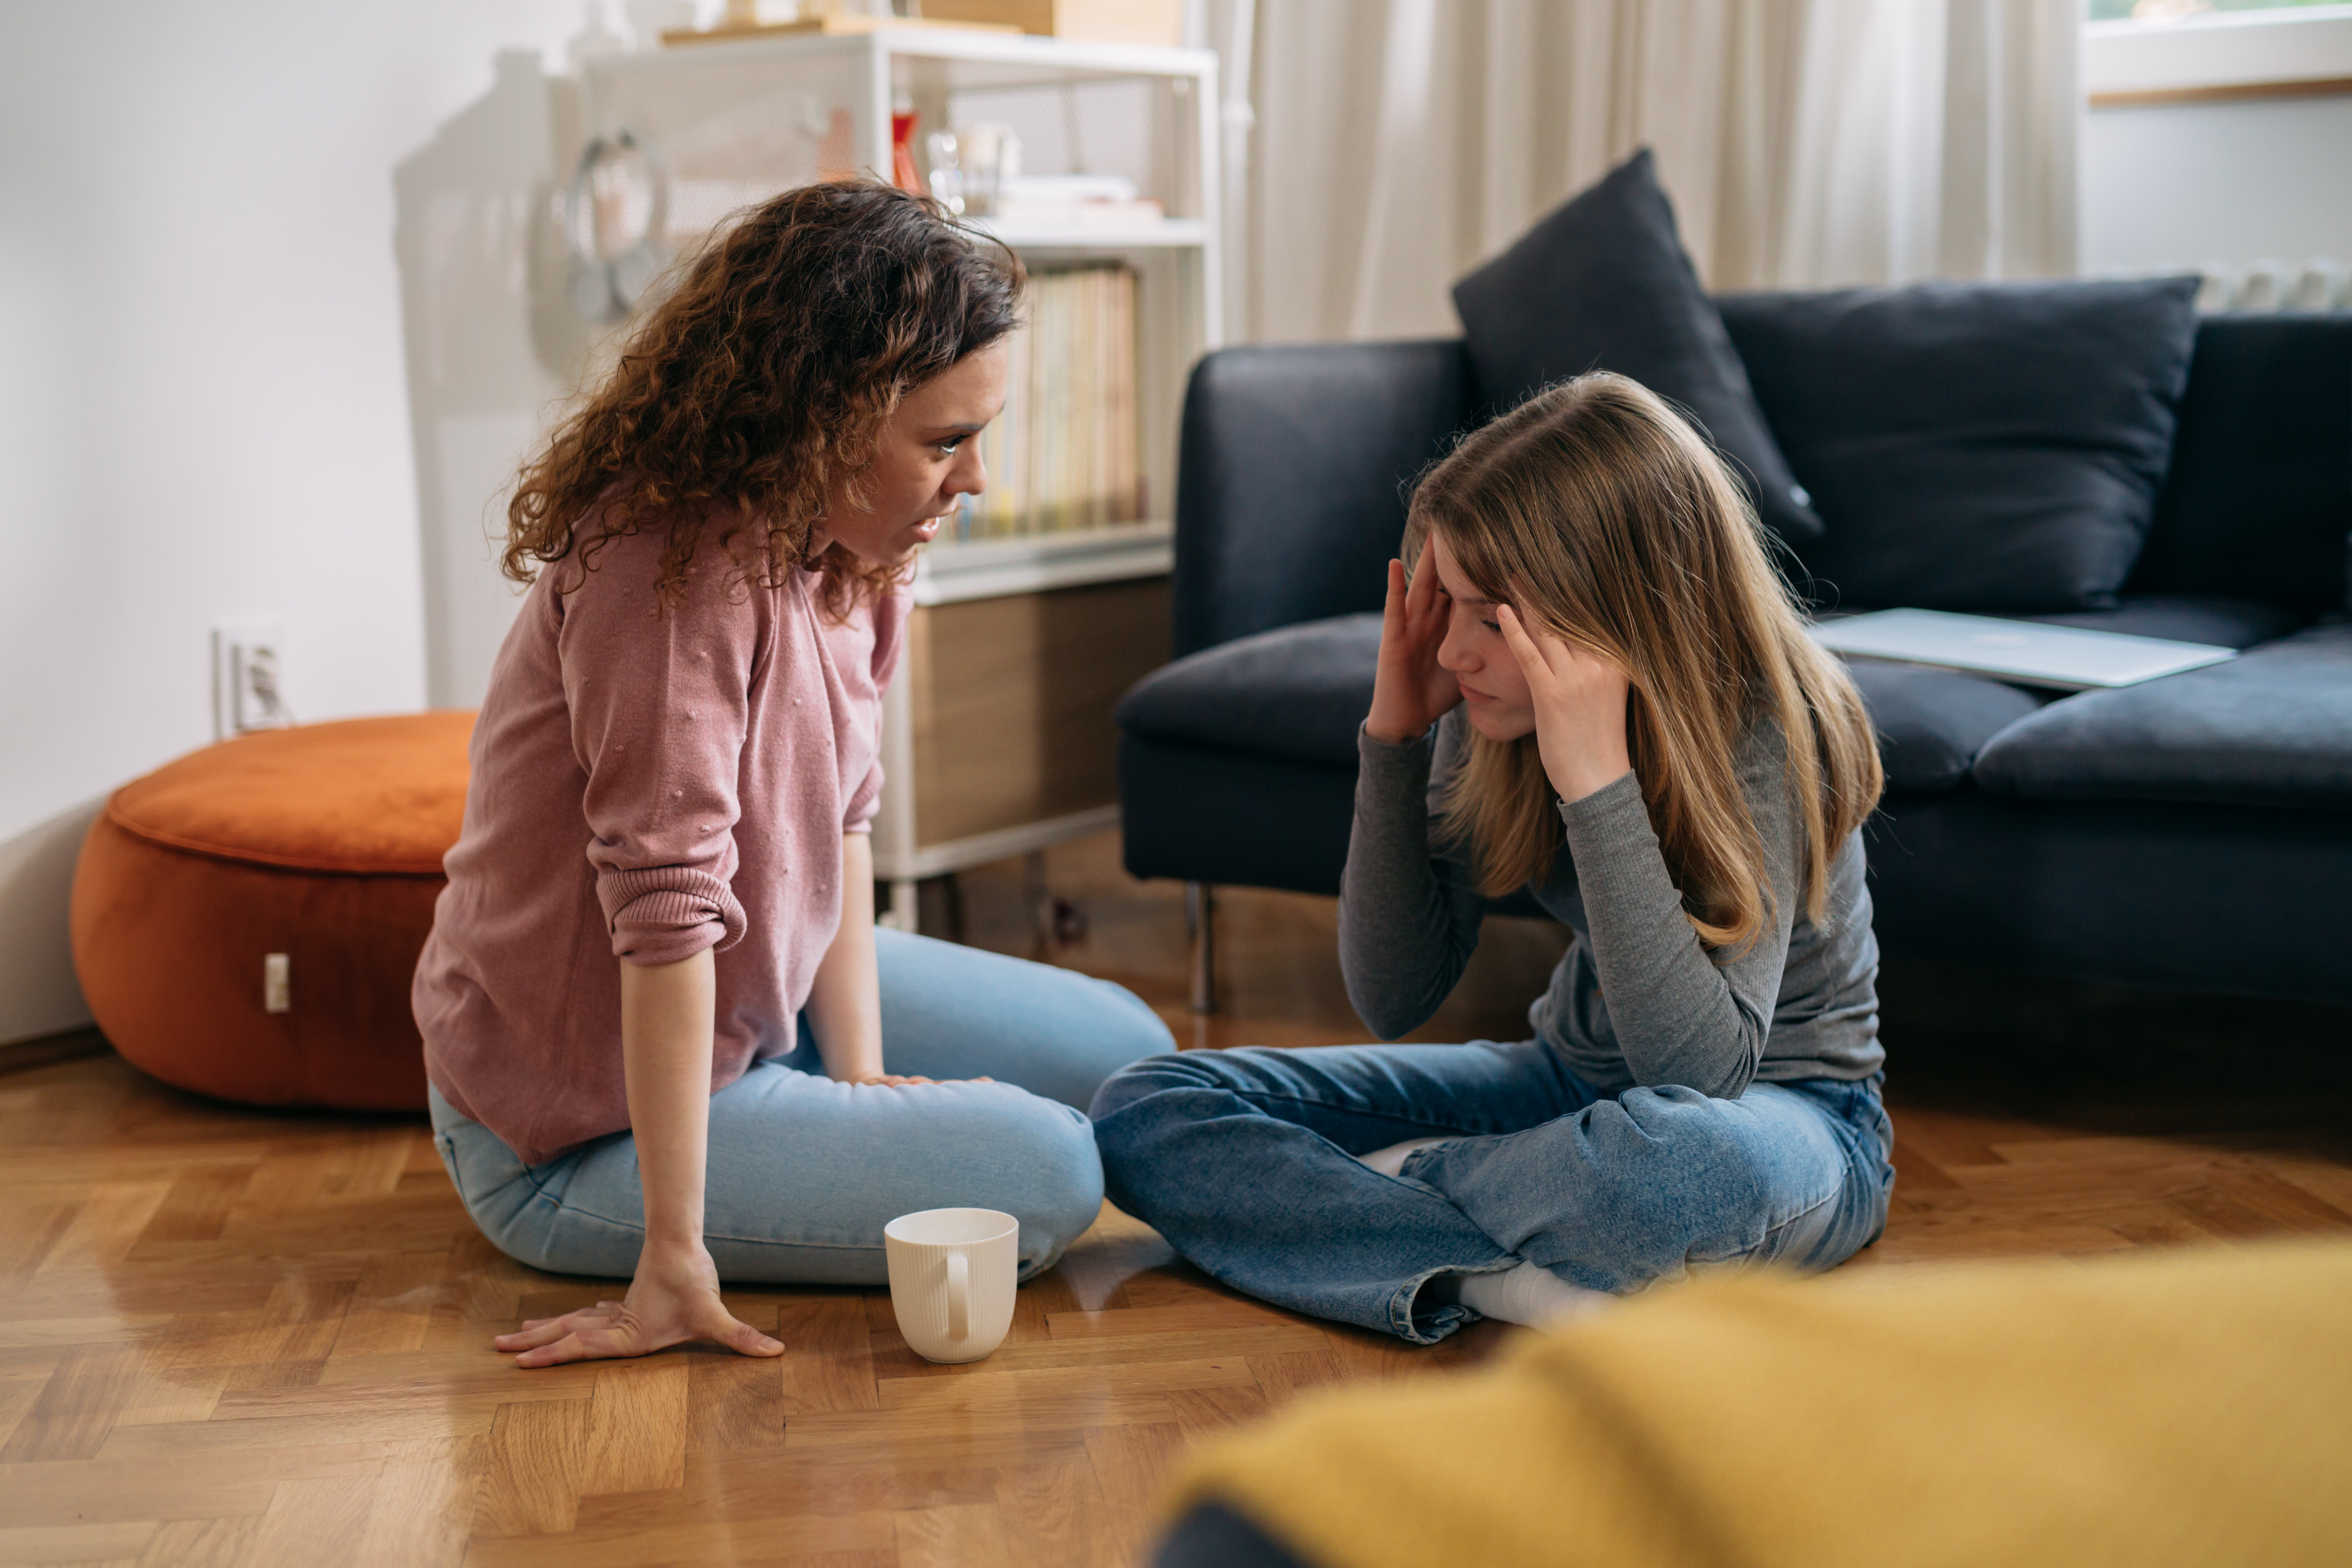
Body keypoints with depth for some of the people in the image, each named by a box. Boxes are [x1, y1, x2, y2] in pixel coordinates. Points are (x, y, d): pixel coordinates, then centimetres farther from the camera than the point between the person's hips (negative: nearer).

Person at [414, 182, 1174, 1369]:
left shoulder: (847, 548, -2)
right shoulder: (675, 572, -32)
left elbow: (841, 815, 2)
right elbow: (666, 910, -34)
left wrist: (862, 1070, -5)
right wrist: (675, 1264, -32)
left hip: (761, 1004, 9)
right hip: (574, 1139, -9)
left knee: (1127, 1054, 11)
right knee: (1044, 1177, -18)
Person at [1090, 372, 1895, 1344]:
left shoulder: (1766, 730, -25)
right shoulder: (1496, 709, -11)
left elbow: (1702, 1071, -35)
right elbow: (1393, 999, -8)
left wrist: (1596, 779, -39)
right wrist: (1393, 736, -19)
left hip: (1789, 1114, -5)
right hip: (1574, 1082, 6)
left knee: (1687, 1159, -45)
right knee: (1140, 1114, -8)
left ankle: (1386, 1192, -14)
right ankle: (1531, 1282, -25)